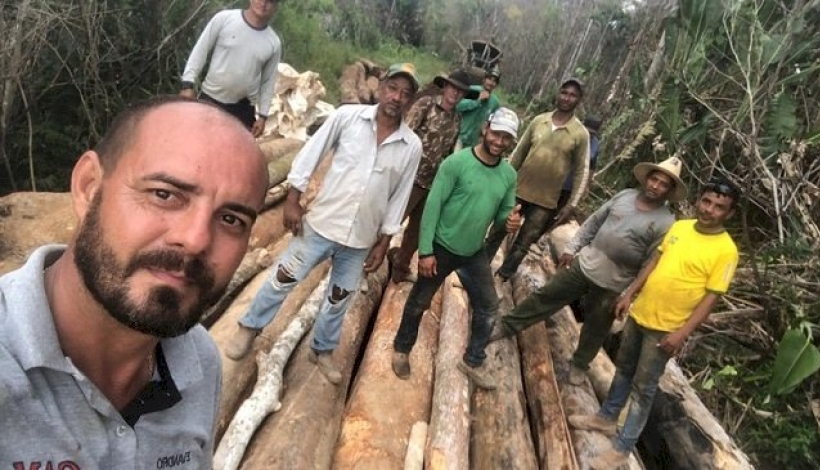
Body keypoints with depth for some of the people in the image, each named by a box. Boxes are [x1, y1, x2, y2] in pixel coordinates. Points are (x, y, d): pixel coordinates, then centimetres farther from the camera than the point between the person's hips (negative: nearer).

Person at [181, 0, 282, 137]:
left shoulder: (274, 43, 0)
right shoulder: (224, 18, -7)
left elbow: (268, 82, 6)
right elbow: (200, 50, -3)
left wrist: (263, 115, 4)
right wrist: (188, 84, -10)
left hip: (242, 108, 2)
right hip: (209, 99, -1)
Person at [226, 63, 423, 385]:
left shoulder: (412, 147, -6)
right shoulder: (348, 116, -10)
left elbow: (399, 197, 1)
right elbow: (311, 154, -5)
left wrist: (383, 243, 3)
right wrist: (292, 200, -8)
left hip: (361, 238, 2)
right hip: (322, 222, -1)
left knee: (338, 298, 16)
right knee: (283, 278, 9)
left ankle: (322, 350, 38)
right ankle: (250, 328, 33)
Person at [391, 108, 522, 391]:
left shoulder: (509, 175, -3)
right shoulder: (456, 163, -20)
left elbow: (503, 211, 8)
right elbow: (432, 206, -19)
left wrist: (510, 220, -18)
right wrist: (425, 251, -20)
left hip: (475, 253, 5)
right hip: (441, 248, -5)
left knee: (488, 306, 12)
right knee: (419, 303, 12)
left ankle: (473, 362, 33)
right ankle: (402, 350, 37)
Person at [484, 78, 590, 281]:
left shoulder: (581, 134, -7)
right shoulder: (538, 121, 0)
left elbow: (582, 171, -5)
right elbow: (519, 152, 6)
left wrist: (571, 205, -9)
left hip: (545, 201, -2)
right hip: (518, 190, 2)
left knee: (522, 245, 8)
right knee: (496, 233, 11)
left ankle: (502, 278, 25)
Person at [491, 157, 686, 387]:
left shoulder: (666, 223, -13)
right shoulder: (625, 196, -1)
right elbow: (593, 223, 7)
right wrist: (571, 248, 7)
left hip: (613, 283, -3)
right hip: (584, 264, 3)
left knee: (596, 328, 13)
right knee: (546, 296, 8)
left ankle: (579, 365, 36)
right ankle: (508, 326, 22)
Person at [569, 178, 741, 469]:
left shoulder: (726, 250, -15)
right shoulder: (679, 226, 3)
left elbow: (711, 297, -15)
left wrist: (683, 333, -20)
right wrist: (629, 293, 7)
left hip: (666, 329, -6)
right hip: (639, 313, 6)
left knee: (643, 388, 4)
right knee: (623, 370, 21)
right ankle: (606, 418, 40)